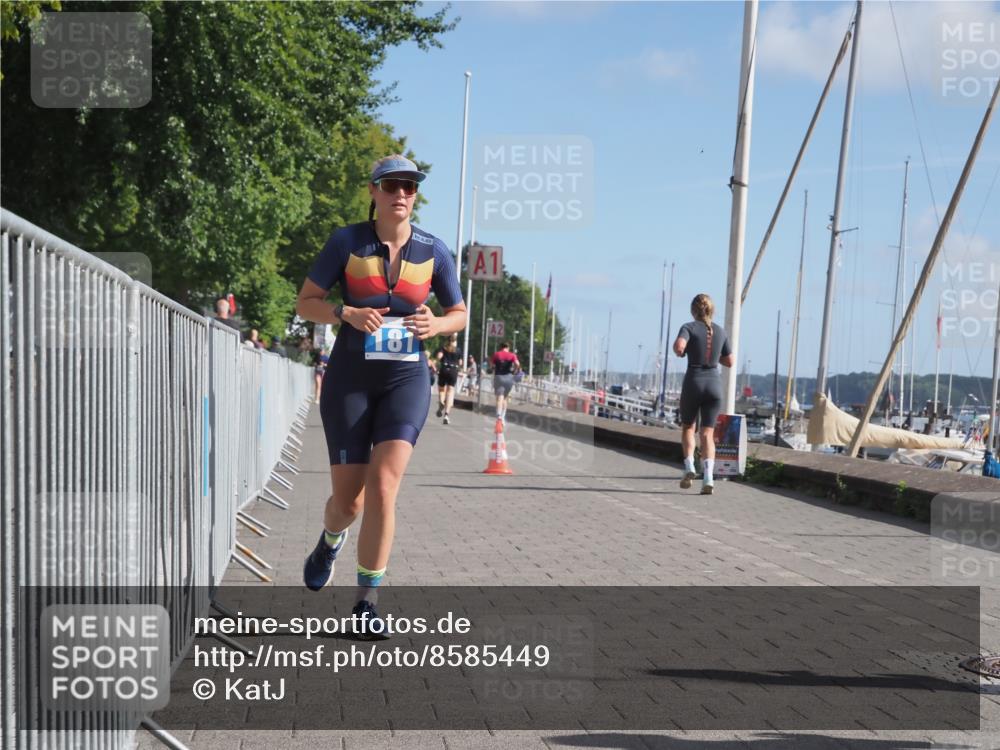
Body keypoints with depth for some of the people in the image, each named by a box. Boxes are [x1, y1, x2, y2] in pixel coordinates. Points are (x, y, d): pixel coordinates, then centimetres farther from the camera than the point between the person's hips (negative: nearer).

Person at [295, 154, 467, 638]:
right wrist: (347, 315, -20)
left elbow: (460, 314, 10)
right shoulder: (346, 242, -4)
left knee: (383, 487, -16)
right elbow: (306, 302, 0)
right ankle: (330, 541, 40)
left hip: (406, 381, 1)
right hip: (350, 380, 0)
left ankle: (366, 605, -6)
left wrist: (436, 324, -13)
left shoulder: (433, 251, 0)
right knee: (348, 498, 1)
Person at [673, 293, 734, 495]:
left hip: (693, 383, -2)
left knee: (687, 427, 19)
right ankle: (708, 477, -16)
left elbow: (679, 346, -23)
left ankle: (689, 466, -1)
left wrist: (679, 351, 0)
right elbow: (729, 362, 15)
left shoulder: (689, 327, -3)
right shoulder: (721, 331, 9)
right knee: (707, 433, 1)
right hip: (714, 384, 2)